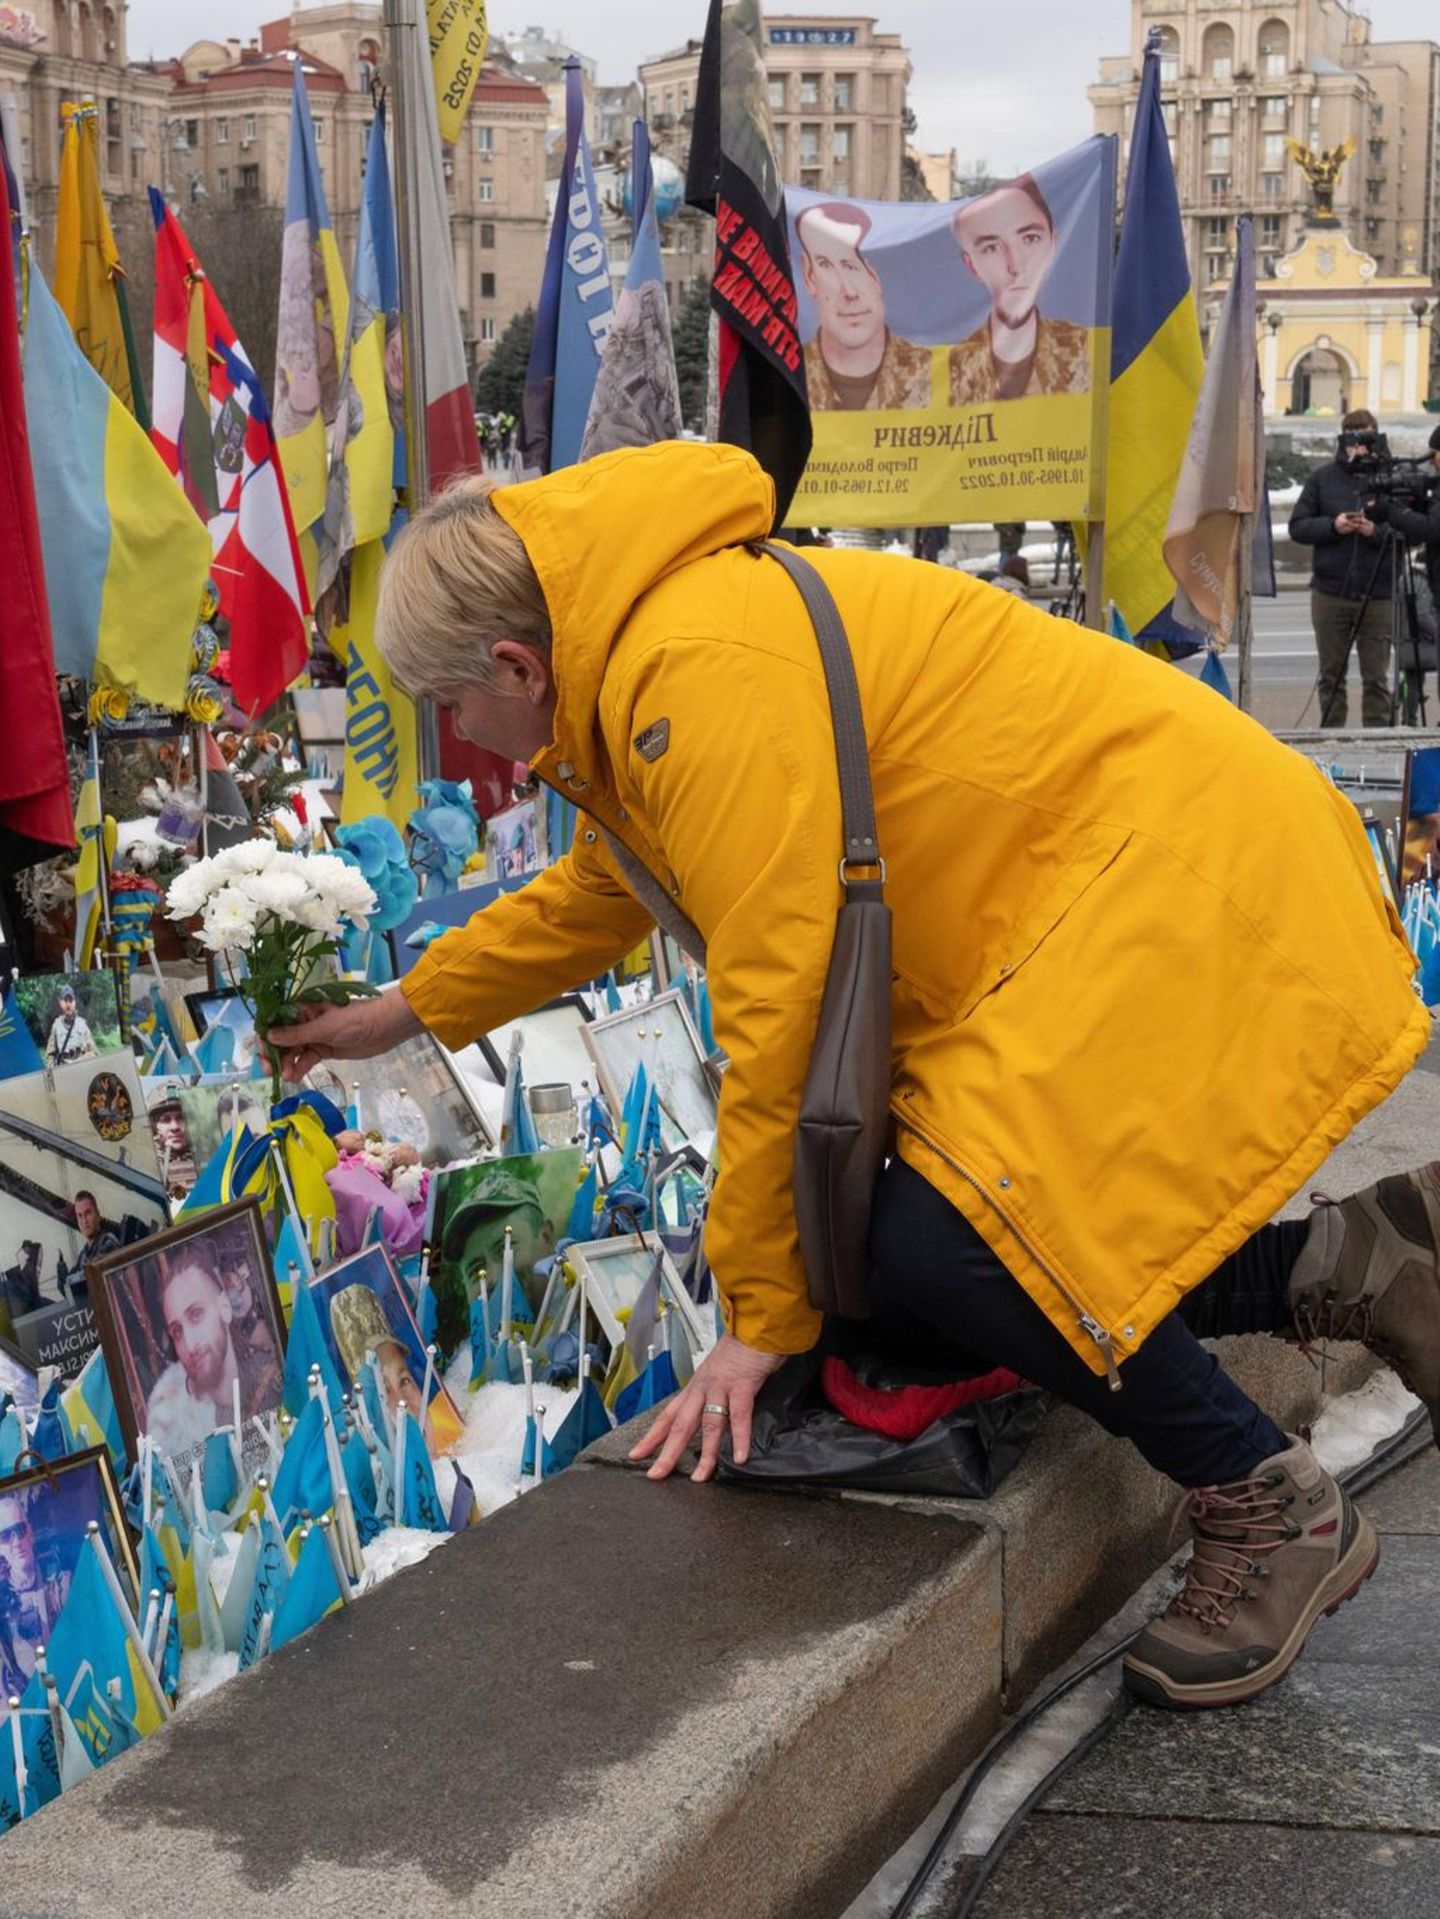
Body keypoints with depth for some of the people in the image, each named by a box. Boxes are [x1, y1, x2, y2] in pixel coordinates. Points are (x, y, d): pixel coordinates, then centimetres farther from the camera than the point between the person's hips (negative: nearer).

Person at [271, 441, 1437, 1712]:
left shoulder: (700, 669, -22)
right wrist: (405, 1013, 40)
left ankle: (1276, 1509, -5)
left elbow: (777, 1004, -21)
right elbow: (587, 900, 32)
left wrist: (761, 1315, -13)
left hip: (1190, 878, -10)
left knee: (942, 1243, -24)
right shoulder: (635, 668, 12)